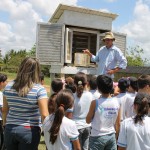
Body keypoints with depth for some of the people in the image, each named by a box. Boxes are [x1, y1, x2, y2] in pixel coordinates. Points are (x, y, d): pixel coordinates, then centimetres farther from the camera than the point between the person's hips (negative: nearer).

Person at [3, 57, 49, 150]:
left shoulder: (8, 86, -1)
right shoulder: (39, 89, -15)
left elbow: (5, 110, 8)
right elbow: (44, 115, -20)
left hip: (10, 129, 4)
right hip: (29, 131, -4)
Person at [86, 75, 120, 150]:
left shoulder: (95, 103, -15)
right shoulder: (116, 102, -4)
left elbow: (88, 120, -3)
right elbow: (118, 123, 4)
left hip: (98, 137, -3)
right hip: (111, 136, 4)